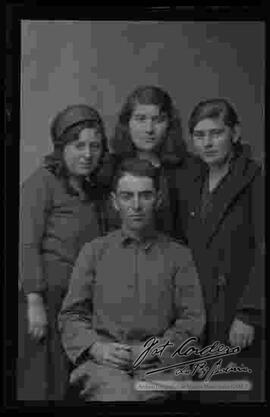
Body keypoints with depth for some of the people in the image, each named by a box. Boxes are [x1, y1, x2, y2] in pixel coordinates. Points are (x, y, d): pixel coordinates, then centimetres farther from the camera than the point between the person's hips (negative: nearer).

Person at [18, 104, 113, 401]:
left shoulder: (94, 189, 15)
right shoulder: (42, 183, -5)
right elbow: (26, 245, -12)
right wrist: (35, 303, -17)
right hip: (47, 300, -6)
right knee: (40, 386, -2)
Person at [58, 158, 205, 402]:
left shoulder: (178, 255, 13)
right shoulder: (94, 251, 15)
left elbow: (192, 319, 7)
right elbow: (71, 315, 12)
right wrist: (95, 347, -6)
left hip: (157, 363, 0)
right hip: (101, 361, 0)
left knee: (150, 394, -31)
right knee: (121, 396, -31)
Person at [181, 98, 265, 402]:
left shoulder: (255, 180, -6)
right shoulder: (194, 188, 13)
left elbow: (263, 252, -13)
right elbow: (192, 254, 13)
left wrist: (249, 314, -18)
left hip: (243, 322, -5)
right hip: (205, 319, 6)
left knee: (245, 393, -2)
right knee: (209, 396, 8)